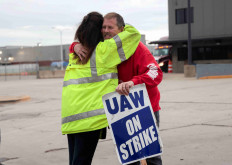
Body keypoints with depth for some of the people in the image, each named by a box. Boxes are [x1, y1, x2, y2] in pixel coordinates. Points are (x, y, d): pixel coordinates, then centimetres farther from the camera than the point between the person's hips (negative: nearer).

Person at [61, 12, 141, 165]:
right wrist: (124, 27, 19)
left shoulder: (75, 52, 14)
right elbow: (133, 33, -1)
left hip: (70, 117, 7)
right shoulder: (103, 50, -4)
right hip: (90, 116, -7)